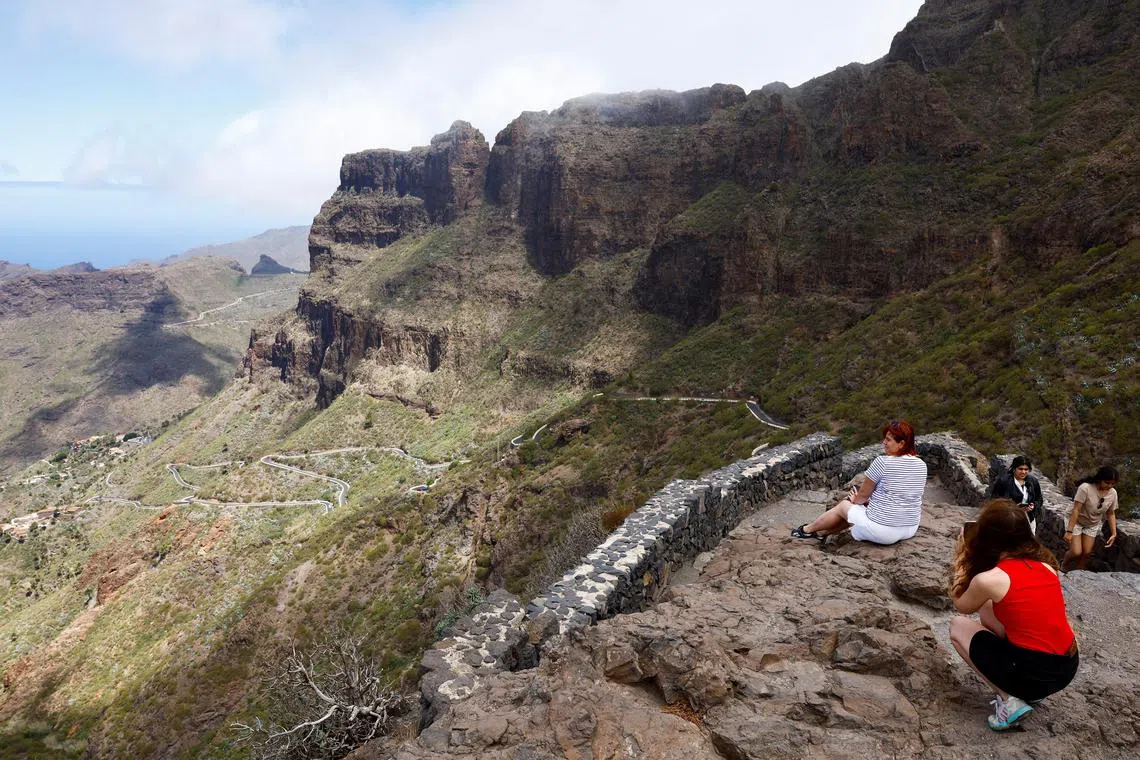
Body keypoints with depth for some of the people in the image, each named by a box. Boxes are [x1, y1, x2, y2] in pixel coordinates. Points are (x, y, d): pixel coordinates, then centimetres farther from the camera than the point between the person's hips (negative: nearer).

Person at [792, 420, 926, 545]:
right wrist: (864, 500, 18)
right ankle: (822, 532, 44)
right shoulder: (921, 465, 2)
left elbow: (863, 494, -5)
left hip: (882, 530, -6)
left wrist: (855, 500, 18)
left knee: (843, 506, 20)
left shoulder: (882, 462, -17)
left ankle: (807, 530, 41)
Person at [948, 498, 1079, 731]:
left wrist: (962, 556, 14)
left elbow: (961, 605, 9)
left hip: (1034, 674, -7)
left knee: (957, 625, 14)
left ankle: (1010, 701, 3)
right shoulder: (1044, 563, 3)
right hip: (1068, 668, 7)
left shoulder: (987, 579, -15)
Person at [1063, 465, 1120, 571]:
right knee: (1076, 552, -11)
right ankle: (1063, 567, 19)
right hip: (1076, 522, -5)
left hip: (1093, 526, 5)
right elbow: (1076, 510, -28)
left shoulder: (1113, 493, -13)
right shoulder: (1085, 488, -30)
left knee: (1087, 553, 3)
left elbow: (1111, 514, 1)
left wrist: (1114, 533, -2)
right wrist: (1069, 531, -28)